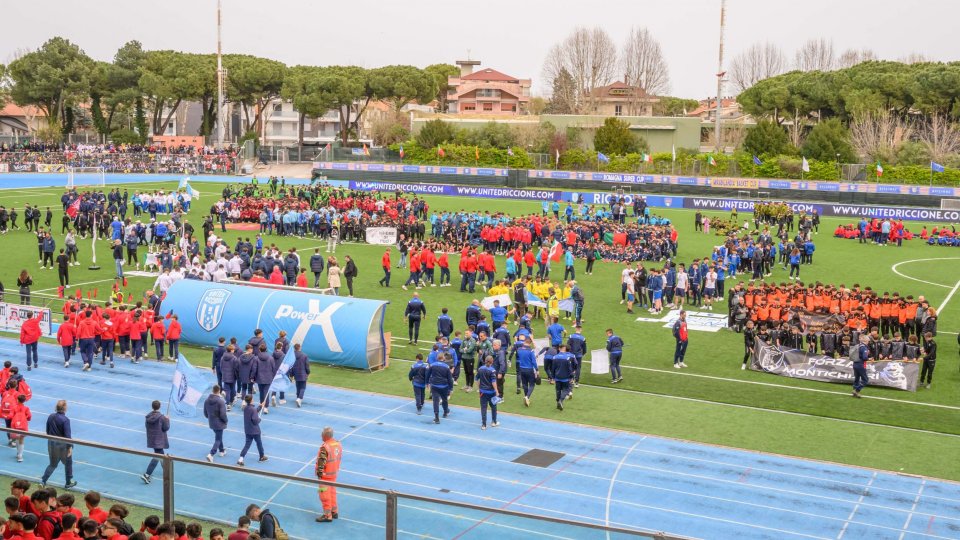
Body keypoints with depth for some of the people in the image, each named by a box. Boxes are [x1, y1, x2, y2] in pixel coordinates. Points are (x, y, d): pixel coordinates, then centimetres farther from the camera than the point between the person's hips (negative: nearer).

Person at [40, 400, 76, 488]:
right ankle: (69, 482, 25)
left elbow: (47, 431, 8)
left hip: (51, 443, 5)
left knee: (53, 464, 20)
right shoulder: (65, 420, -21)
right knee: (68, 463, 16)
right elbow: (67, 435, -20)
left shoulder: (50, 417, -2)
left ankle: (43, 481, 10)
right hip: (62, 445, -5)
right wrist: (70, 447, -14)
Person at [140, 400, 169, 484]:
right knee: (157, 457, -4)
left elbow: (146, 425, 11)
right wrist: (167, 420, 2)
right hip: (159, 440, -7)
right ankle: (146, 475, -13)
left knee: (161, 453, 26)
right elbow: (166, 428, -14)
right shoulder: (161, 417, -20)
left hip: (151, 439, 7)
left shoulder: (148, 416, -4)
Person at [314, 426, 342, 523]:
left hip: (326, 475, -8)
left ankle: (327, 515, 8)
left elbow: (321, 461, -22)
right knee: (333, 492, 21)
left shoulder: (325, 447, -25)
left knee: (325, 494, 3)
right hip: (335, 473, 8)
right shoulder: (338, 444, 1)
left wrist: (319, 472, -11)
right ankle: (335, 512, 30)